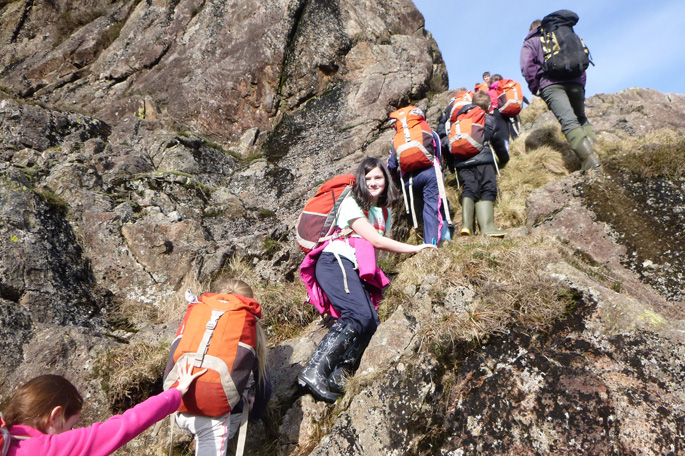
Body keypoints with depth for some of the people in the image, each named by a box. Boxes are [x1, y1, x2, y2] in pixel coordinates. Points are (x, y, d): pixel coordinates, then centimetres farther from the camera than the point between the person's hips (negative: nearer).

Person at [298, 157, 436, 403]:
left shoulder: (384, 212, 24)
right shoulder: (351, 203, 0)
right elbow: (376, 240, -7)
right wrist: (415, 248, -1)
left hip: (356, 272, 8)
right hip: (336, 263, -8)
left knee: (371, 323, -15)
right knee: (360, 315, -28)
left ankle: (336, 376, -13)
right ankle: (313, 372, -28)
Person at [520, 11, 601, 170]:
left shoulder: (530, 42, 18)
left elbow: (528, 67, 0)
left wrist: (535, 88, 5)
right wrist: (582, 83, 28)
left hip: (550, 84, -5)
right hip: (575, 82, 5)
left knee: (568, 121, -19)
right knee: (581, 117, 19)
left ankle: (589, 158, -35)